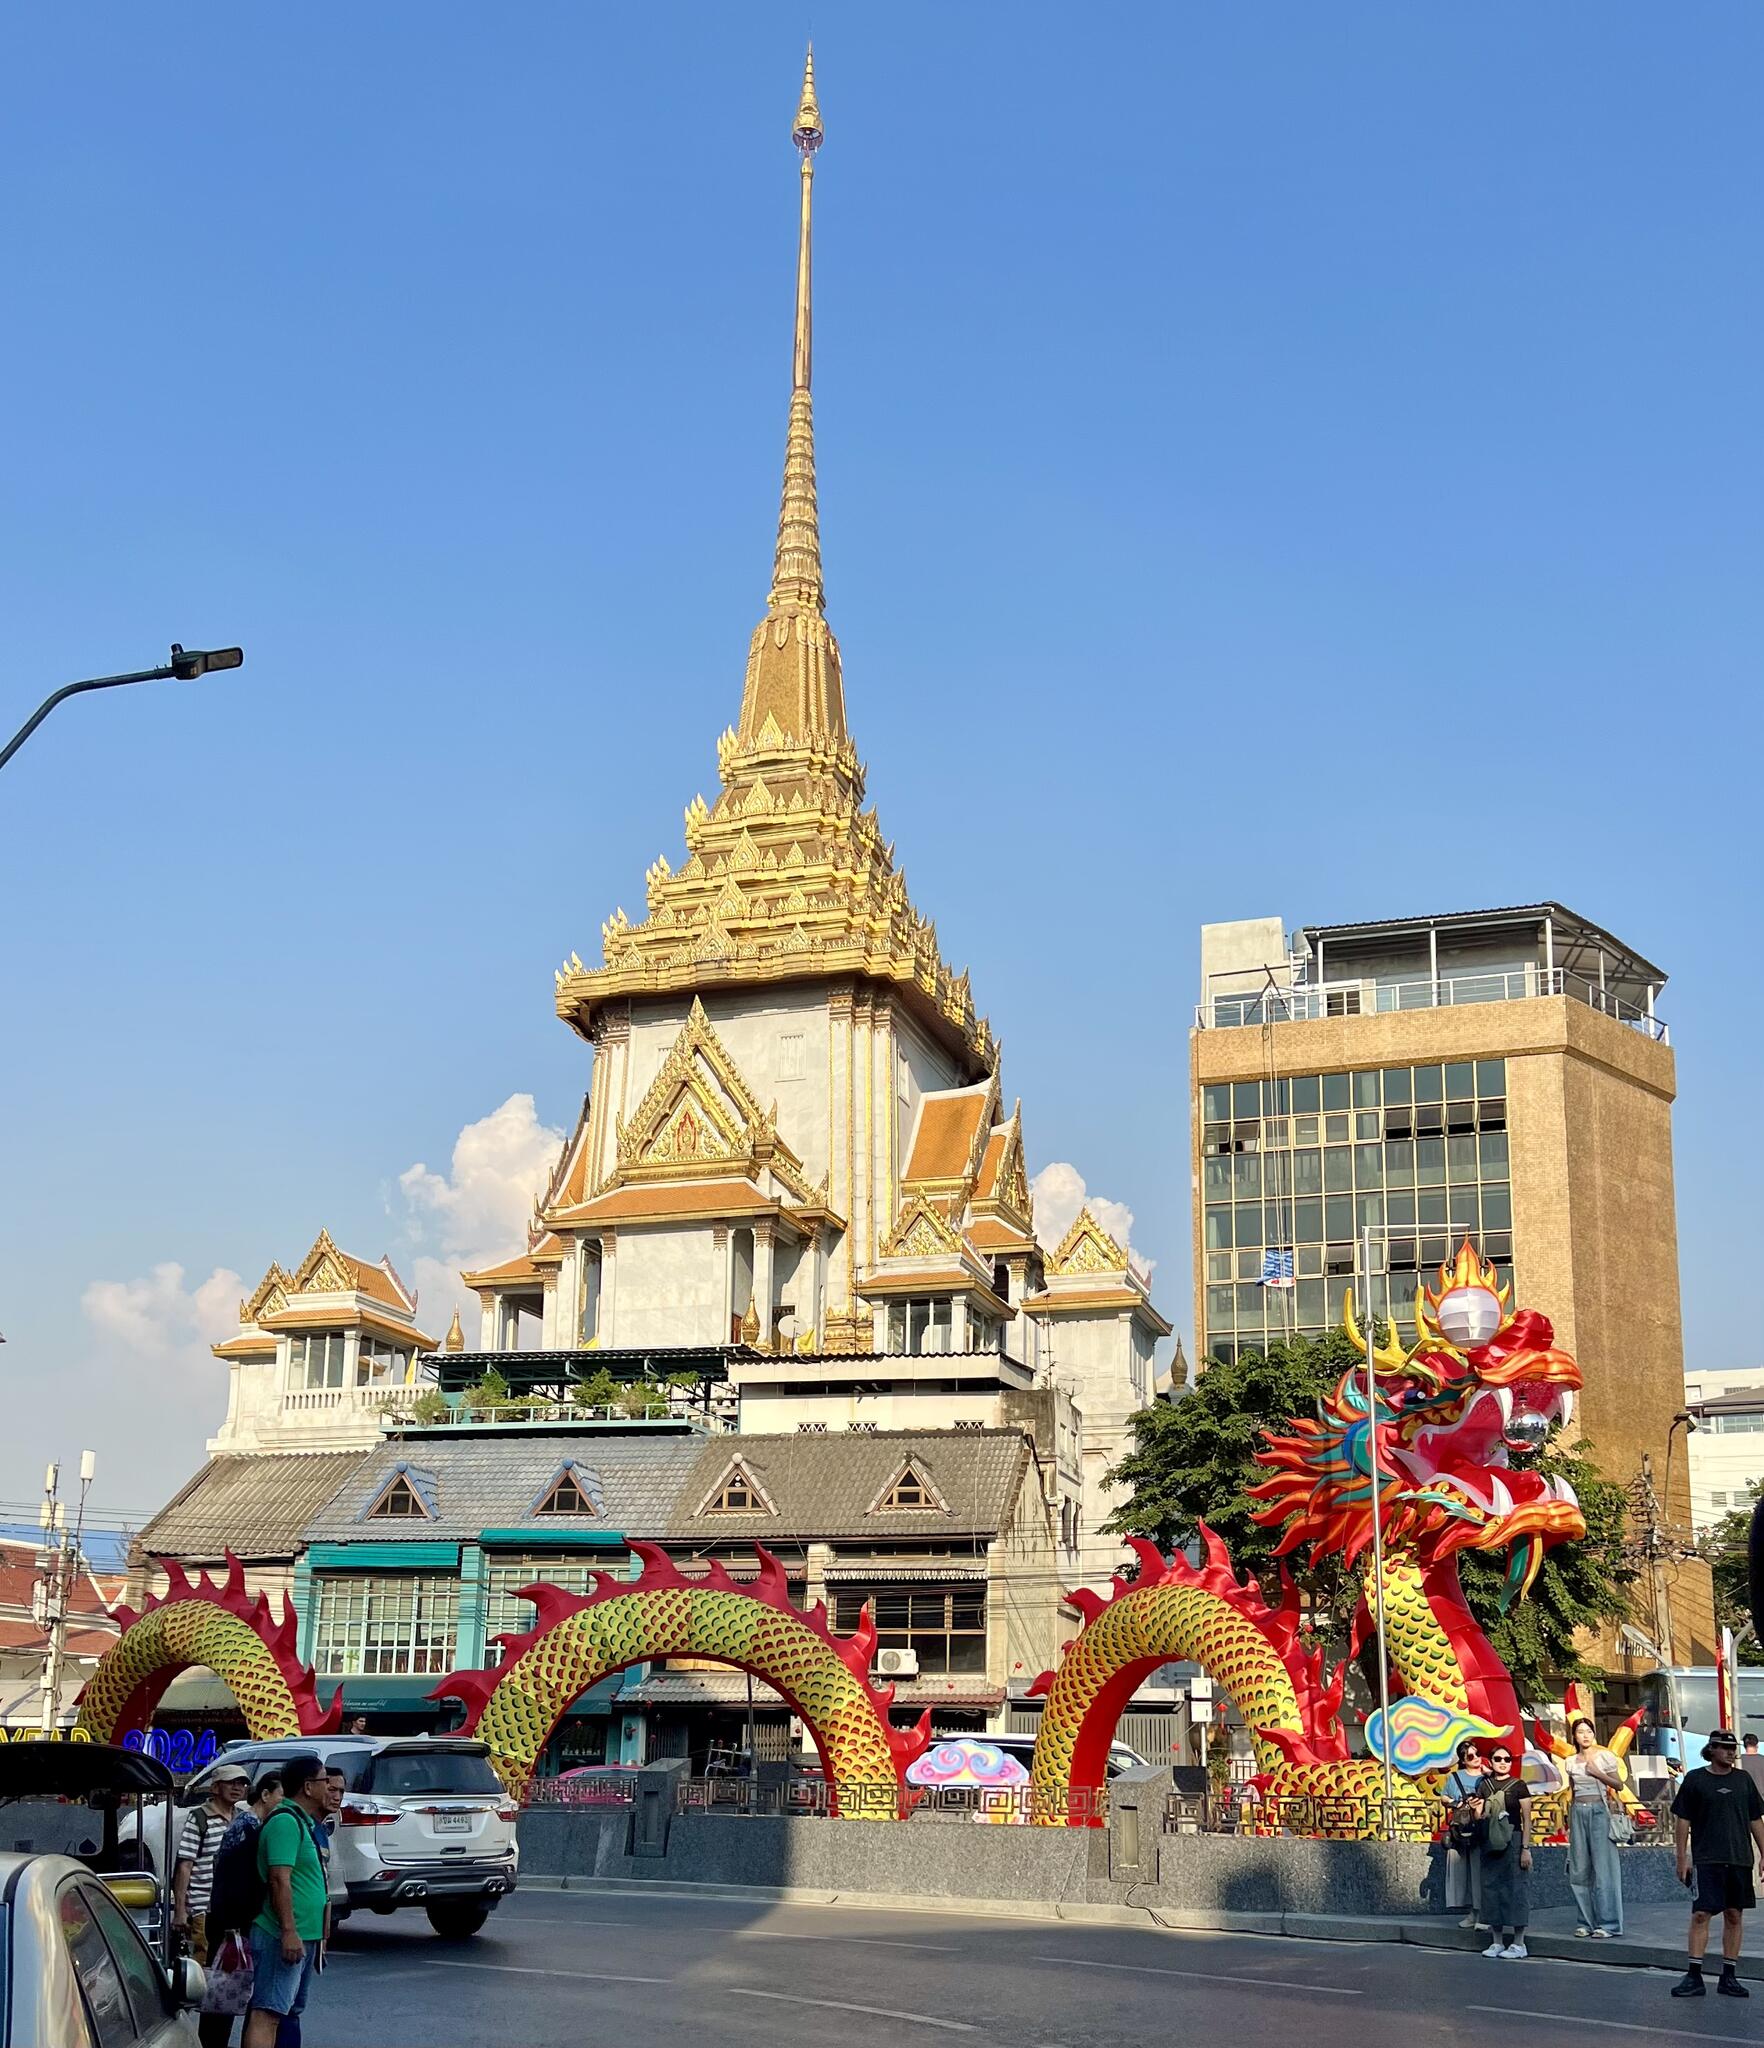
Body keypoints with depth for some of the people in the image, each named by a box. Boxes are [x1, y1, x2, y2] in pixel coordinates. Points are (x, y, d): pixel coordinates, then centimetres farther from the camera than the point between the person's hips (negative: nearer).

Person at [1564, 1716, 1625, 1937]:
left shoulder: (1605, 1757, 1)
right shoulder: (1571, 1762, 11)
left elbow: (1619, 1785, 0)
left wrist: (1598, 1773, -13)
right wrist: (1569, 1824, 15)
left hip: (1600, 1811, -4)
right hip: (1579, 1812, 4)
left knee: (1603, 1867, -7)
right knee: (1579, 1869, 2)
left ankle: (1607, 1923, -4)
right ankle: (1587, 1921, 10)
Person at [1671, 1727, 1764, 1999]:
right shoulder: (1694, 1780, 0)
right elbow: (1682, 1821, 1)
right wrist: (1682, 1858, -4)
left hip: (1740, 1860, 4)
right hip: (1706, 1861, -4)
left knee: (1734, 1916, 6)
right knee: (1700, 1915, -9)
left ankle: (1729, 1977, 13)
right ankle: (1694, 1977, -6)